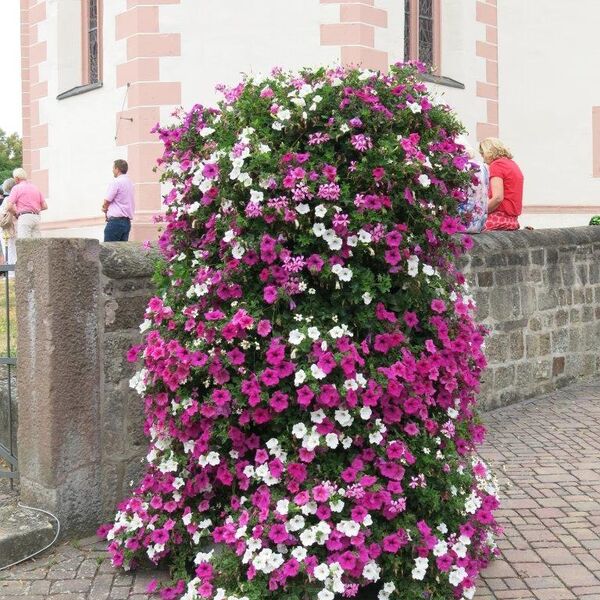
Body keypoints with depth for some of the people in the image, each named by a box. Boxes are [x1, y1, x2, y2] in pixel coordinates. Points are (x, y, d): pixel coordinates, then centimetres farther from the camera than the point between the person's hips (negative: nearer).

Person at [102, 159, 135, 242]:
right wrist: (108, 208, 12)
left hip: (116, 221, -8)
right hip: (127, 221, 8)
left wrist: (105, 209, 14)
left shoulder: (116, 182, -10)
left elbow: (106, 202, -8)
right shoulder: (130, 182, 16)